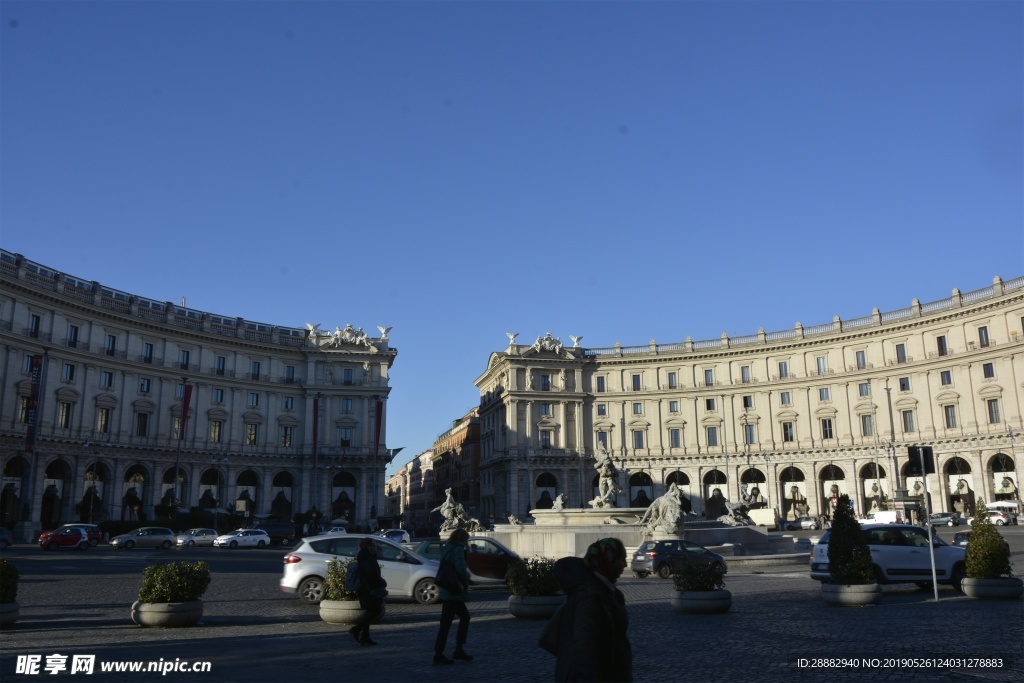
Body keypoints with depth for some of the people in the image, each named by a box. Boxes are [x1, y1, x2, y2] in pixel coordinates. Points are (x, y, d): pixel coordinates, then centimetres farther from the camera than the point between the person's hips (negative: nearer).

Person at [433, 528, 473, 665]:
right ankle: (438, 654, -2)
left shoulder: (447, 549, 15)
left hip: (447, 591, 9)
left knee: (465, 617, 19)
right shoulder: (458, 549, -12)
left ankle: (459, 651, 20)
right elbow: (460, 568, -25)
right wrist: (465, 583, -9)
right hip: (454, 592, -9)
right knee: (446, 623, -5)